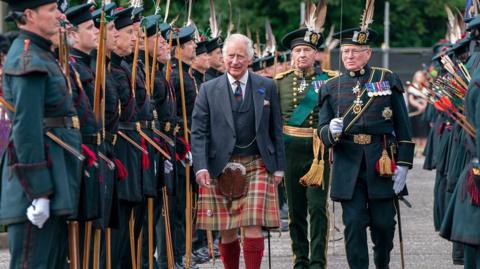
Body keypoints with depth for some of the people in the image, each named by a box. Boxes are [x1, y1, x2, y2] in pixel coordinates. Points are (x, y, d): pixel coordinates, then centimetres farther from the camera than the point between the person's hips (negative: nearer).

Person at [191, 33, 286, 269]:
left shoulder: (267, 87, 7)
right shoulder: (209, 90, 5)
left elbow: (276, 130, 10)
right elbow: (198, 132, 1)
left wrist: (279, 167, 5)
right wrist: (201, 166, -11)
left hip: (257, 166, 0)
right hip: (221, 168, 0)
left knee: (253, 227, -10)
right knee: (227, 232, 4)